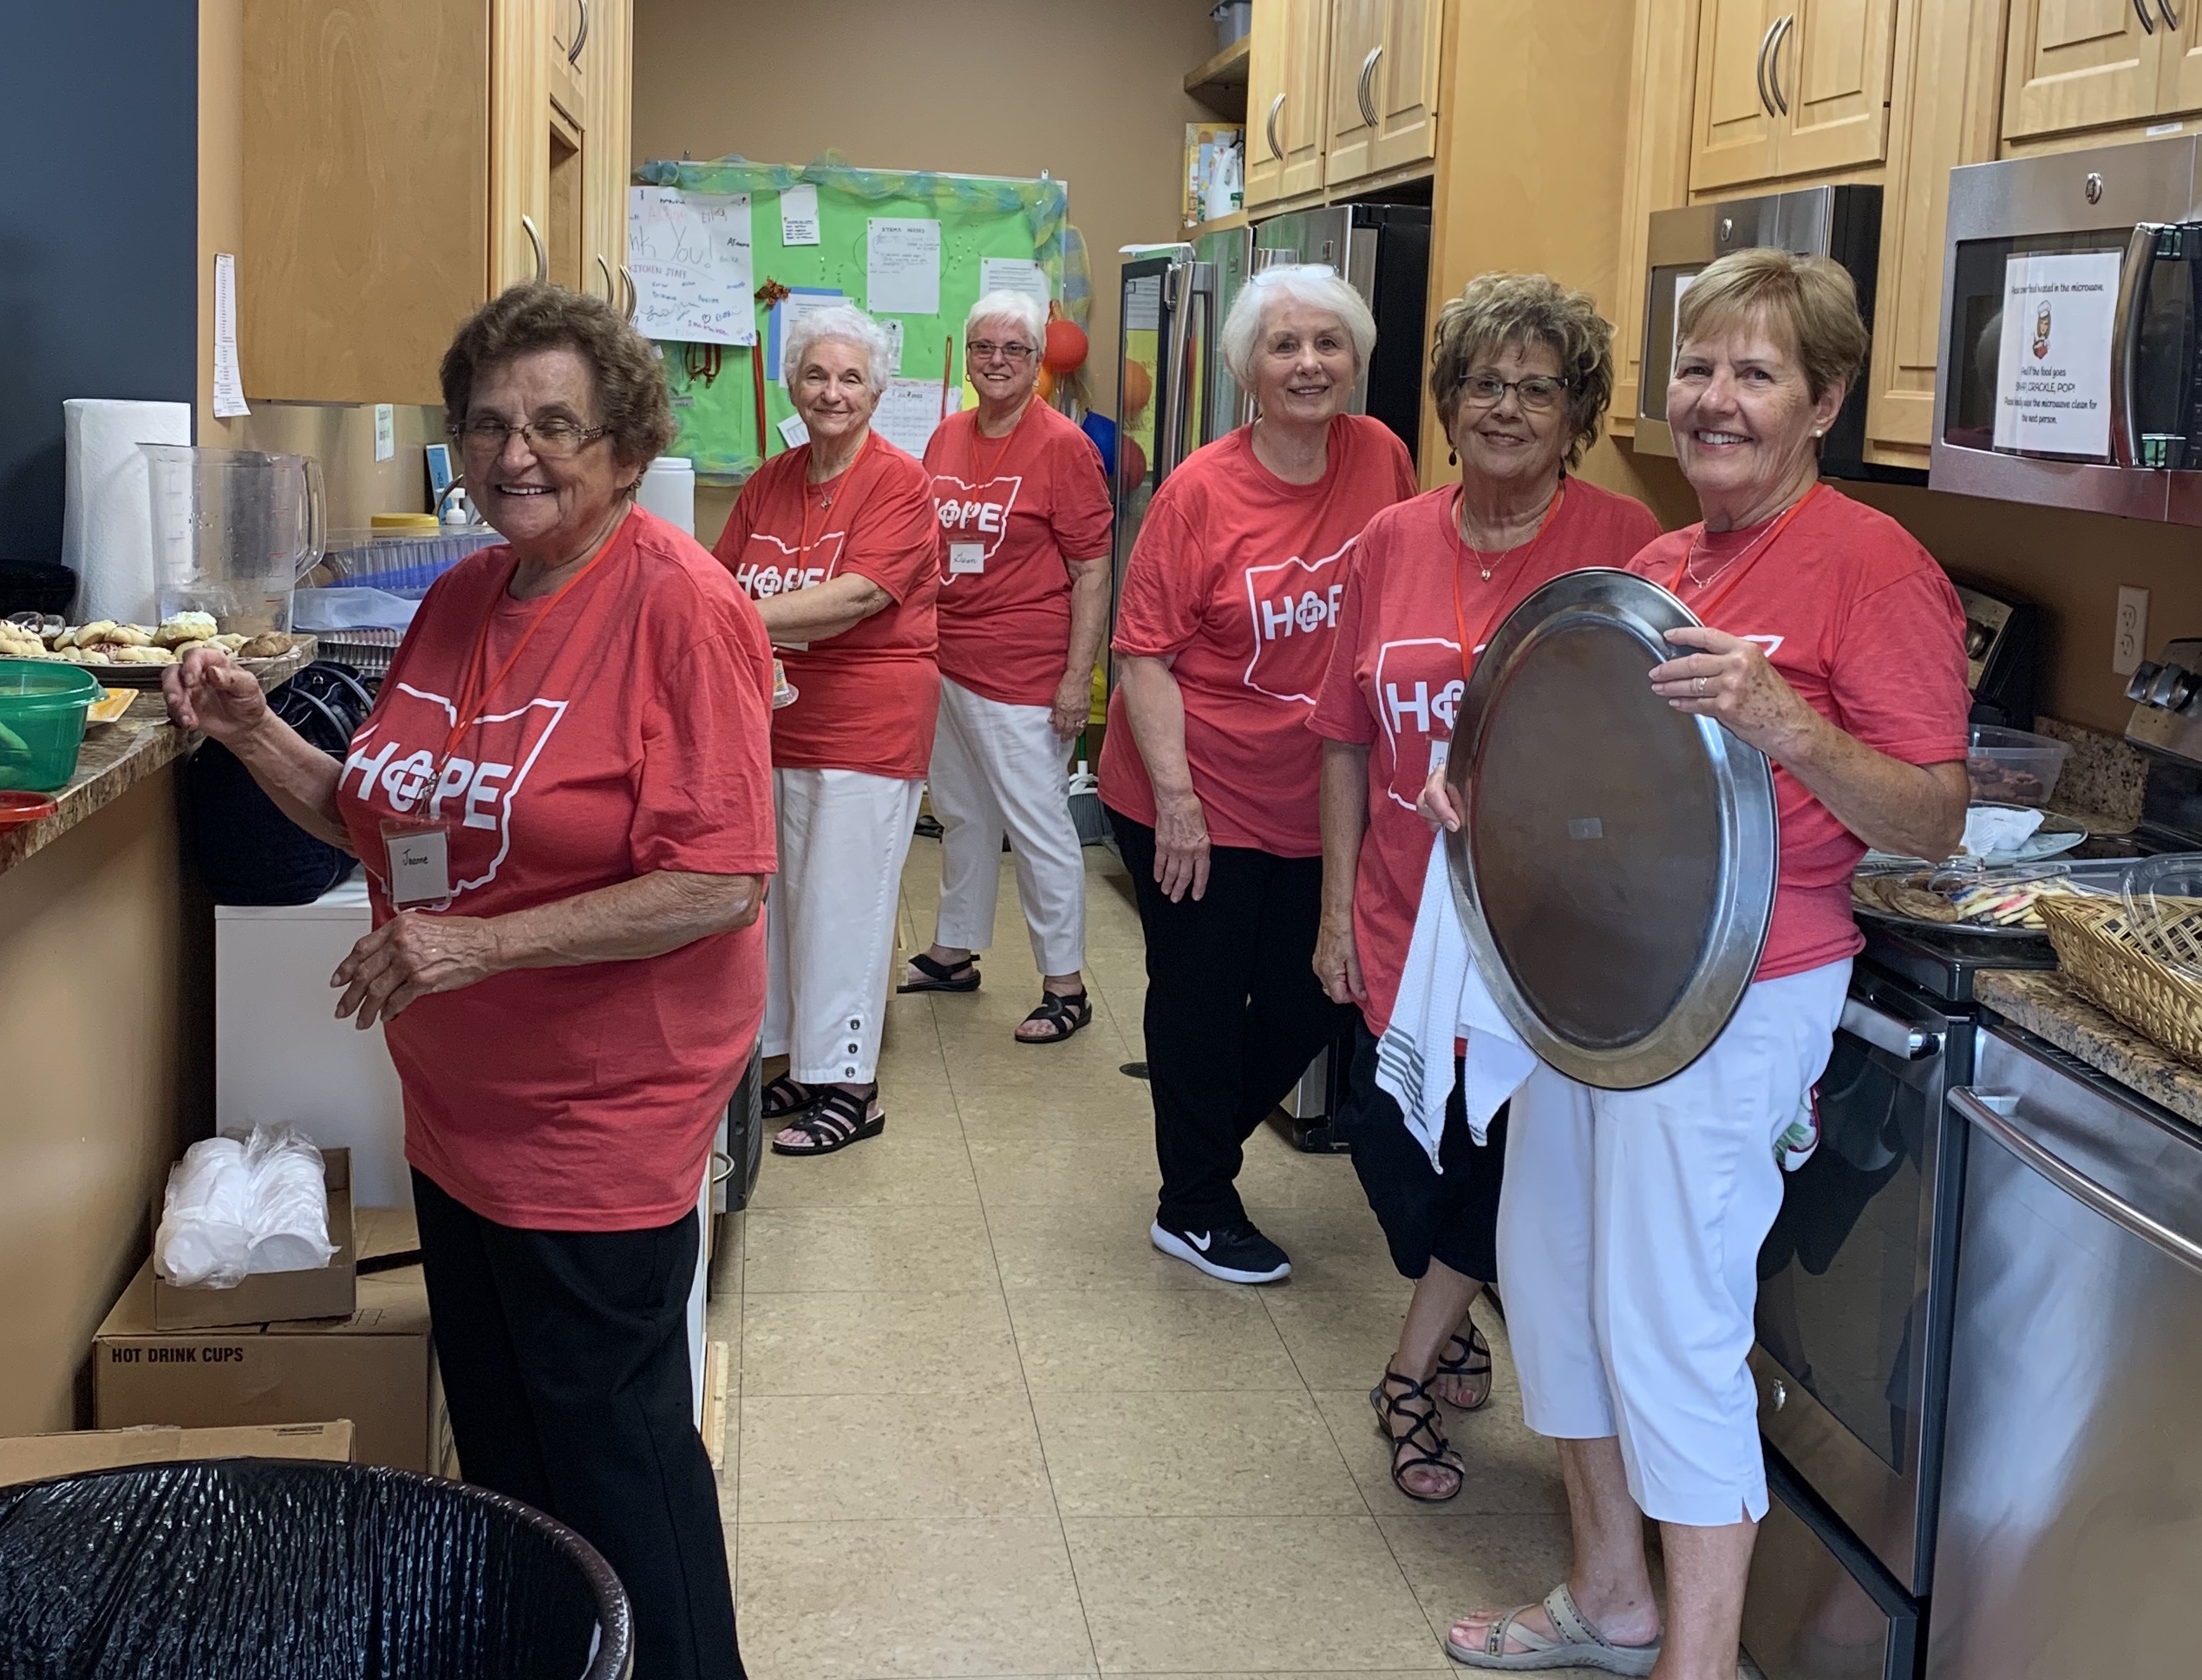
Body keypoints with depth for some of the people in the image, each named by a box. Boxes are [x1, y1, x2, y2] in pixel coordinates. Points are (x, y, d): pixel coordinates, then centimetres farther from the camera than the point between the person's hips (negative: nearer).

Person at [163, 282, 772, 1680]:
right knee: (497, 1448, 21)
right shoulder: (461, 602, 7)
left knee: (609, 1456, 7)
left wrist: (483, 944, -26)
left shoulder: (679, 605, -17)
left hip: (603, 1121, -7)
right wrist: (254, 733, 0)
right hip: (459, 1107, 8)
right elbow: (387, 823, 15)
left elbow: (720, 884, -23)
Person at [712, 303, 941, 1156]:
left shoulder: (900, 483, -11)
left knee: (842, 904, 0)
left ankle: (849, 1086, 12)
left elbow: (854, 598, -23)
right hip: (775, 724, 7)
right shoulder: (769, 483, 10)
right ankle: (793, 1062, 27)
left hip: (868, 726, -7)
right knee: (782, 897, 13)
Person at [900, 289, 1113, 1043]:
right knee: (961, 816, 19)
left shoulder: (1063, 446, -10)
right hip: (947, 664, 7)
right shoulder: (948, 437, 9)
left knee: (1038, 825, -1)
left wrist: (1078, 677, -16)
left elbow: (1091, 570, -11)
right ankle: (954, 952, 34)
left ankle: (1066, 985, 9)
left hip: (1023, 672, -7)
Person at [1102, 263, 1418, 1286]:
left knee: (1310, 1005, 15)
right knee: (1201, 1002, 8)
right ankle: (1195, 1210, 28)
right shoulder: (1202, 491, -16)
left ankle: (1203, 1136, 42)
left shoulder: (1380, 459, -3)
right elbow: (1145, 651, -15)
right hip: (1197, 802, -5)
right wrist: (1176, 798, -20)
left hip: (1316, 805, 5)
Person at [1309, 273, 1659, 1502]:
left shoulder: (1621, 541, -9)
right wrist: (1339, 906, 7)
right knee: (1391, 1137, 11)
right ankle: (1455, 1329, 38)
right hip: (1402, 920, 4)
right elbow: (1348, 742, 9)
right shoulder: (1394, 542, 4)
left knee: (1503, 1155, 2)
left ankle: (1412, 1373, 23)